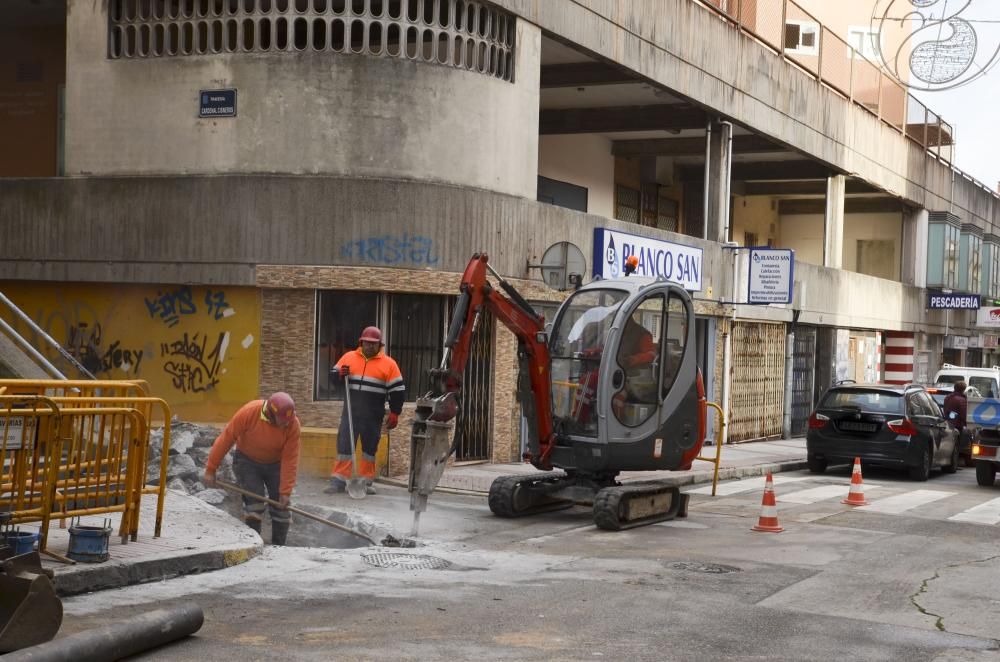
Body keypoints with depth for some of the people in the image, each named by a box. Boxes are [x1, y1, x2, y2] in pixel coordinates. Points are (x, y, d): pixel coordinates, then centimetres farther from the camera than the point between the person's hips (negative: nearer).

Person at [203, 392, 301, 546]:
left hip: (275, 464, 2)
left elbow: (290, 459, -21)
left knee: (282, 505, -1)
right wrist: (210, 470, -17)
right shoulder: (248, 413, -31)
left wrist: (285, 491, -21)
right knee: (255, 502, -16)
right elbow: (225, 439, -21)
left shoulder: (293, 424, -26)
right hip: (247, 461, -2)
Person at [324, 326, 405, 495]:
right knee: (344, 445, -2)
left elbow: (397, 390, 0)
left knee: (369, 447, 7)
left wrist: (394, 414, -2)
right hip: (351, 411, 1)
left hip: (373, 416, -1)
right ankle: (338, 481, 1)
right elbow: (332, 375, 11)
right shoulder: (349, 357, 6)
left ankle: (366, 482, 17)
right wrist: (340, 374, -12)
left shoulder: (388, 364, 0)